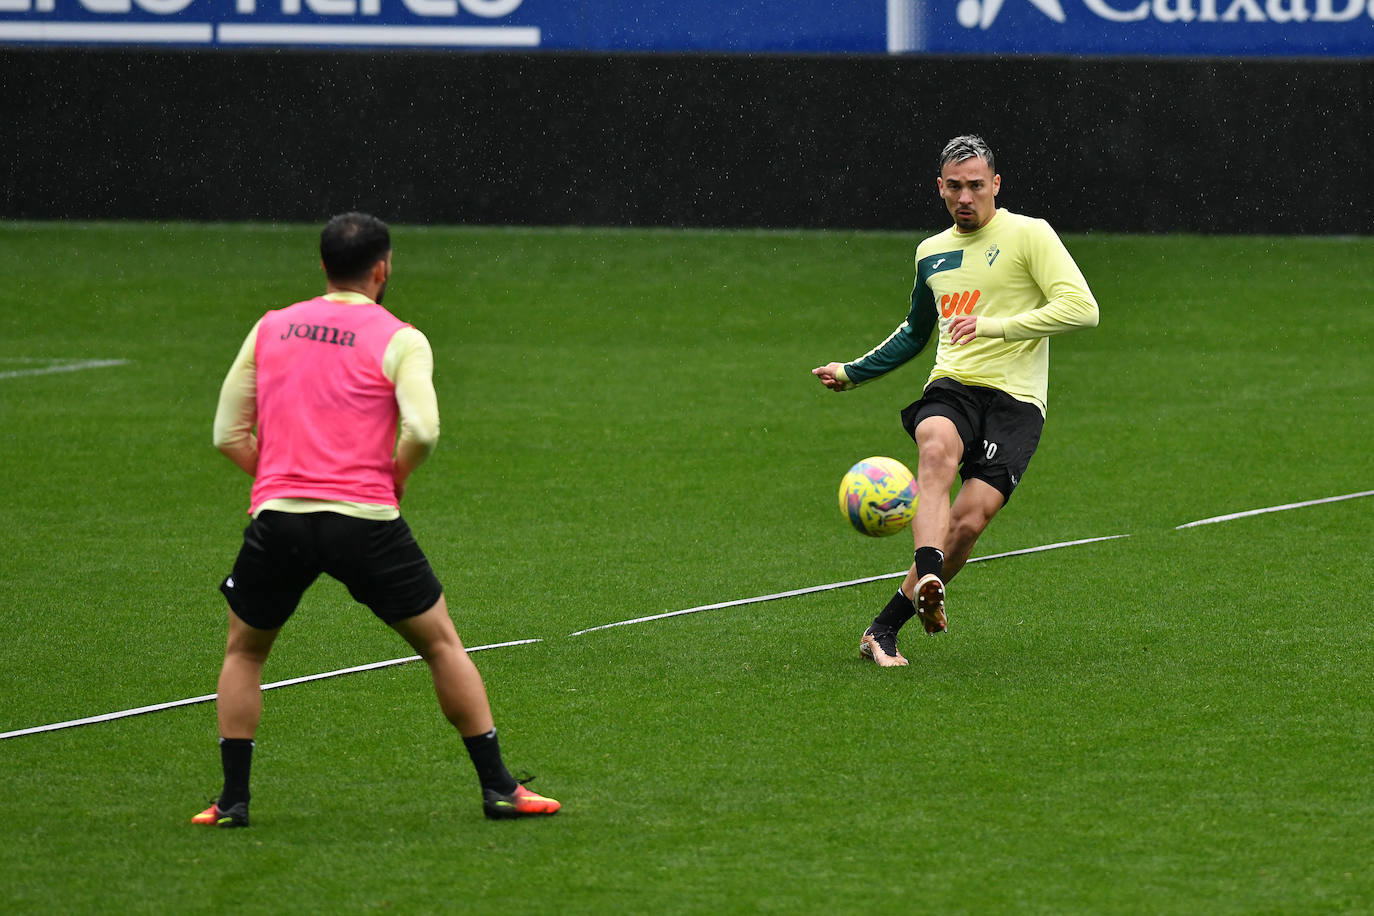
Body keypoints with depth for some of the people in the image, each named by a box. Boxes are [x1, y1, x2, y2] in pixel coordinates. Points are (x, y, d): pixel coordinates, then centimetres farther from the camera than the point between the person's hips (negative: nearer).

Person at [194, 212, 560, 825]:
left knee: (243, 652, 23)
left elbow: (228, 434, 13)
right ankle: (498, 788, 12)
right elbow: (421, 429, -13)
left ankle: (233, 799, 15)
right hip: (365, 517, -2)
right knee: (441, 642, 13)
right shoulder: (398, 339, 3)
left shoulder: (270, 328, 14)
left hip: (277, 517, 2)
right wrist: (394, 480, 5)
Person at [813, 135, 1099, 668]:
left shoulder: (1028, 235, 1)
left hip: (1014, 399, -3)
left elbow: (1082, 308, -11)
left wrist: (996, 327, -18)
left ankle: (885, 628, -6)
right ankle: (928, 583, -52)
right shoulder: (931, 253, 19)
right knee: (936, 448, -34)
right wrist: (852, 373, 38)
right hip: (951, 386, 3)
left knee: (969, 520, -18)